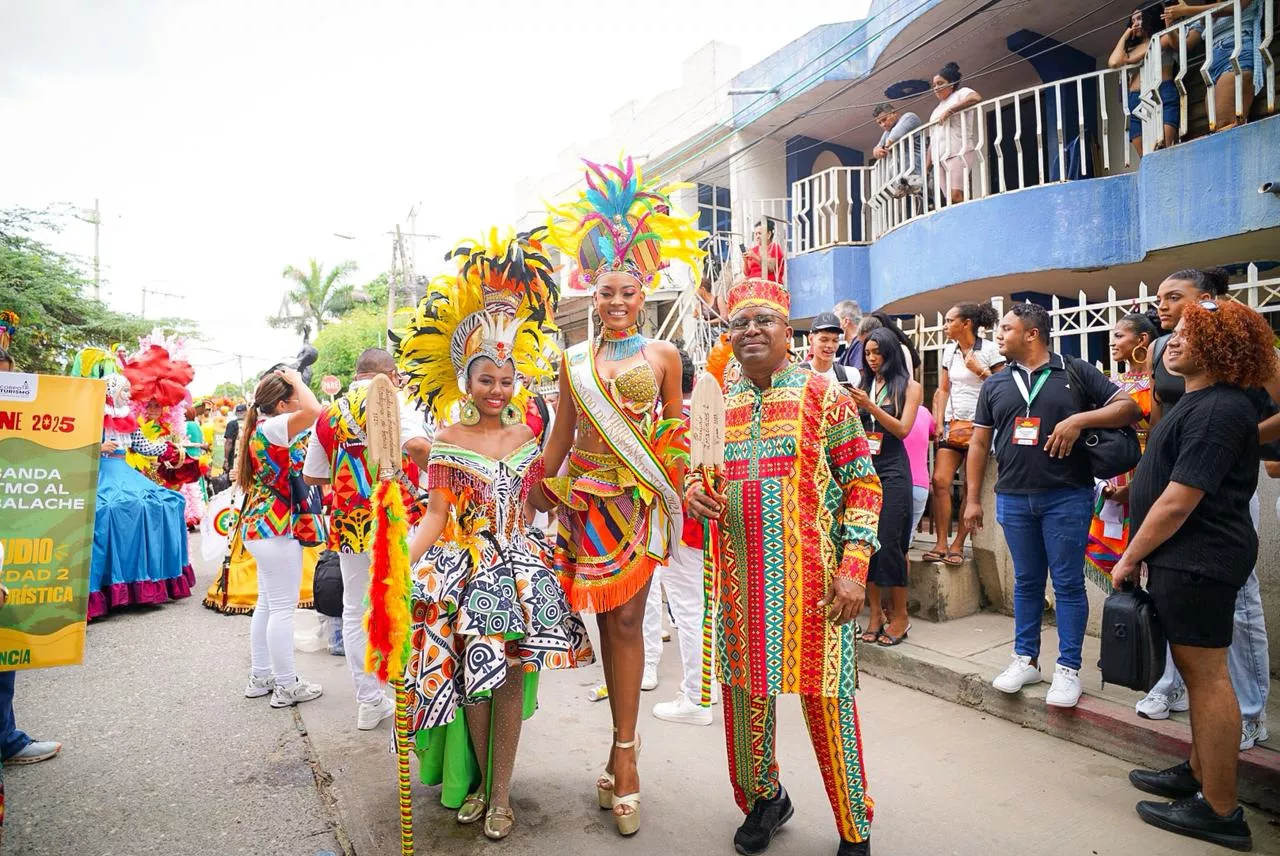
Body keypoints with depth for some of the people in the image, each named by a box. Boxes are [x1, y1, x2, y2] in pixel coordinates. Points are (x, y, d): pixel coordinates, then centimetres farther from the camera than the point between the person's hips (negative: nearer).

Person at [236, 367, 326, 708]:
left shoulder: (262, 427, 13)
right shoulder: (272, 427, -18)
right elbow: (313, 410, -33)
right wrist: (296, 381, -18)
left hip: (263, 526, 11)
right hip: (276, 527, -11)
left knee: (268, 604, 18)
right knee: (283, 608, -3)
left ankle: (260, 677, 28)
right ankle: (287, 687, 6)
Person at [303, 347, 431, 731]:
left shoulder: (328, 415, 10)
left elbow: (310, 476, 16)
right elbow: (417, 445, -26)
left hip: (348, 525, 5)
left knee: (356, 612, 15)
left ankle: (369, 701, 25)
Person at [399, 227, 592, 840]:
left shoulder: (528, 438, 8)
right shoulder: (448, 439, 0)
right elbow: (436, 516, -6)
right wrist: (401, 560, -18)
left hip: (519, 568, 2)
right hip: (467, 567, -2)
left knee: (511, 674, 1)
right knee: (473, 673, -1)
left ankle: (499, 793, 15)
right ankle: (477, 781, 24)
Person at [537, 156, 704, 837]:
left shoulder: (663, 355, 3)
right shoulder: (575, 361, 10)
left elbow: (674, 434, 7)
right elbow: (561, 434, 13)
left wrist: (678, 492, 1)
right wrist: (536, 491, 12)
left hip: (639, 497, -2)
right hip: (586, 496, 3)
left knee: (626, 619, -2)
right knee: (607, 619, 6)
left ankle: (623, 754, 9)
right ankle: (623, 751, 19)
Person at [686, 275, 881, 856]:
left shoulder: (822, 395, -3)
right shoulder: (717, 402, 9)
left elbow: (862, 482, -4)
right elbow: (701, 470, 21)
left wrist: (854, 567, -12)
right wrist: (691, 488, -4)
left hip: (812, 577, -4)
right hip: (741, 576, 4)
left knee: (826, 698, 3)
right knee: (744, 691, 13)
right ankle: (763, 798, 39)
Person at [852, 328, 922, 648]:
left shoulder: (909, 387, 3)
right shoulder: (862, 385, 11)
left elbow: (903, 429, -7)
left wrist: (870, 406, -16)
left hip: (892, 471, -3)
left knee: (889, 542, -5)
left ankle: (900, 615, 8)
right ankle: (875, 612, 12)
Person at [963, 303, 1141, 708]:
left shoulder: (1076, 372, 1)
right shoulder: (995, 384, 10)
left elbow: (1130, 407, -2)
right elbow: (979, 443, 10)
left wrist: (1079, 419, -17)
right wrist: (973, 499, 6)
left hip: (1067, 497, -3)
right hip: (1013, 499, 3)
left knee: (1068, 583, 4)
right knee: (1026, 582, 13)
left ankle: (1069, 668, 16)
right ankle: (1026, 660, 25)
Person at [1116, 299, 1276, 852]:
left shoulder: (1218, 412, -19)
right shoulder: (1200, 401, 14)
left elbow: (1179, 501, -22)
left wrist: (1131, 557, -14)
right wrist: (1144, 554, 20)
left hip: (1198, 561, -10)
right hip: (1184, 559, 10)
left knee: (1206, 673, -1)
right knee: (1196, 670, 18)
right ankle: (1200, 774, 33)